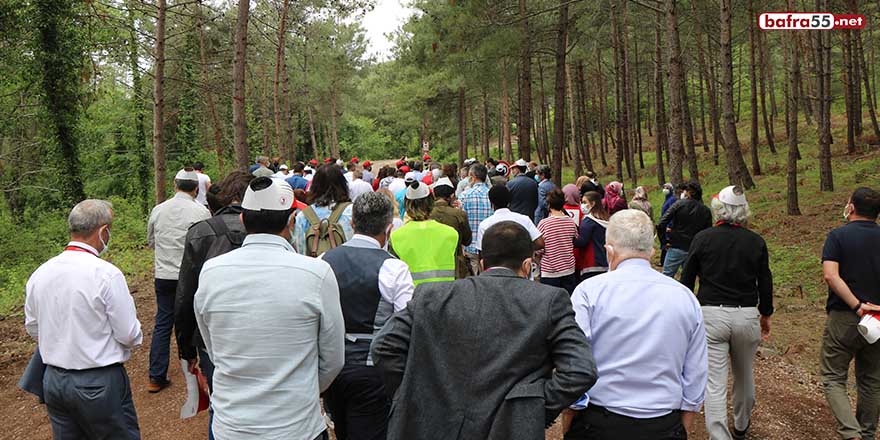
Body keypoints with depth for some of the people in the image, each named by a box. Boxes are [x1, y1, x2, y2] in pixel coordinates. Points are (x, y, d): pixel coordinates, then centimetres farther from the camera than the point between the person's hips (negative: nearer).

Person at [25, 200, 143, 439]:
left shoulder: (38, 274, -2)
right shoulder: (107, 274, -20)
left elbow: (32, 328, 12)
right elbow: (130, 335, -15)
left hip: (53, 381, 6)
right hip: (99, 384, -6)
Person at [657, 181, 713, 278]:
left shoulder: (679, 204, -8)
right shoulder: (706, 211, 0)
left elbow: (662, 223, -15)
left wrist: (666, 228, 3)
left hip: (676, 248, -3)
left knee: (667, 275, 4)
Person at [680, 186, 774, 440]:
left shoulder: (702, 238, -4)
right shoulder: (756, 242, 0)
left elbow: (686, 281, 0)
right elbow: (765, 283, 5)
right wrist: (766, 315, 19)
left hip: (711, 314, -2)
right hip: (747, 316, 3)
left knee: (714, 383, 0)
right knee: (744, 376, 23)